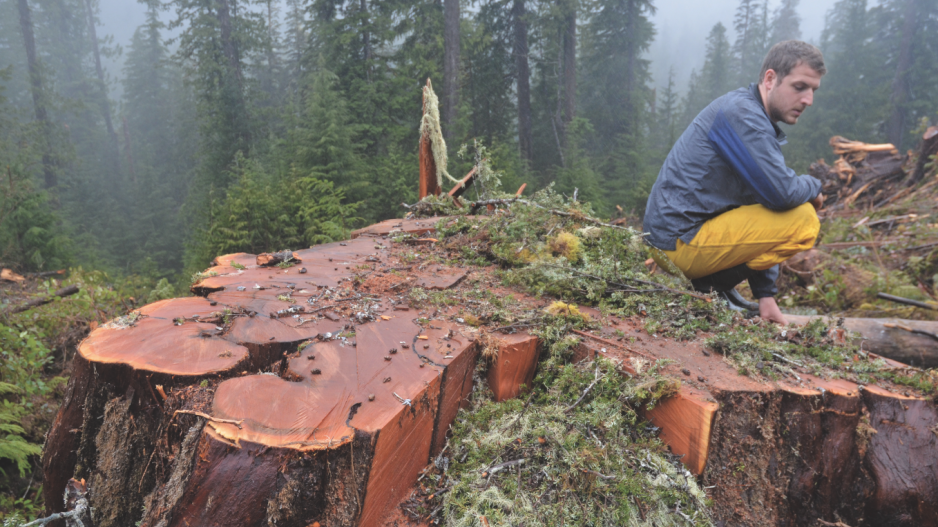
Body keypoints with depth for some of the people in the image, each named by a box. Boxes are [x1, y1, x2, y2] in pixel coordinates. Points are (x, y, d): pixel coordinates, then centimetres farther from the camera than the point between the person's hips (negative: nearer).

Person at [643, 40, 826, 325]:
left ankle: (712, 283, 11)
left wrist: (766, 293, 13)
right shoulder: (741, 114, -14)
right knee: (803, 221, -12)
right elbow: (780, 192, -24)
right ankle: (715, 285, -5)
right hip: (681, 242, -10)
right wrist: (813, 186, 3)